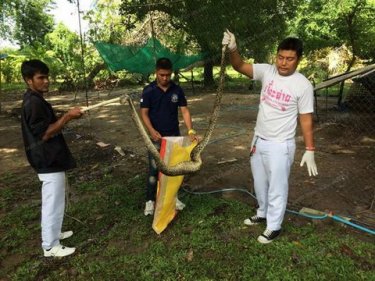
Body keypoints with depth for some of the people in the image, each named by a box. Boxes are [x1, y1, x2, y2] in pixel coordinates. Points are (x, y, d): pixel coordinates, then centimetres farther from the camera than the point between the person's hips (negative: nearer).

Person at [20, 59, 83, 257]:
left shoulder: (34, 100, 12)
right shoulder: (34, 102, -20)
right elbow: (45, 134, -23)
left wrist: (66, 117, 9)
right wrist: (68, 117, -21)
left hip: (50, 159, 11)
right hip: (49, 161, -11)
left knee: (53, 202, 22)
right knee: (53, 204, 1)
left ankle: (53, 233, 39)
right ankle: (50, 246, 15)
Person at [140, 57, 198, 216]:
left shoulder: (177, 90, 0)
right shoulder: (148, 90, -7)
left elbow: (184, 111, -4)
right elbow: (144, 113, -9)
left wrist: (190, 130, -18)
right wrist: (152, 131, -26)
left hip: (174, 135, 3)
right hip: (156, 136, -3)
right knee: (154, 169, 2)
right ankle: (150, 200, 17)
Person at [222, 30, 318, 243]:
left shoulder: (303, 85, -14)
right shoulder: (267, 71, -4)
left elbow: (306, 120, -10)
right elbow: (240, 66, -9)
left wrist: (310, 150, -10)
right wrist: (232, 49, -30)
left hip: (280, 145, -5)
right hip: (259, 140, 6)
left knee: (277, 188, 7)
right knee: (260, 183, 22)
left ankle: (274, 227, 26)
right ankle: (263, 213, 44)